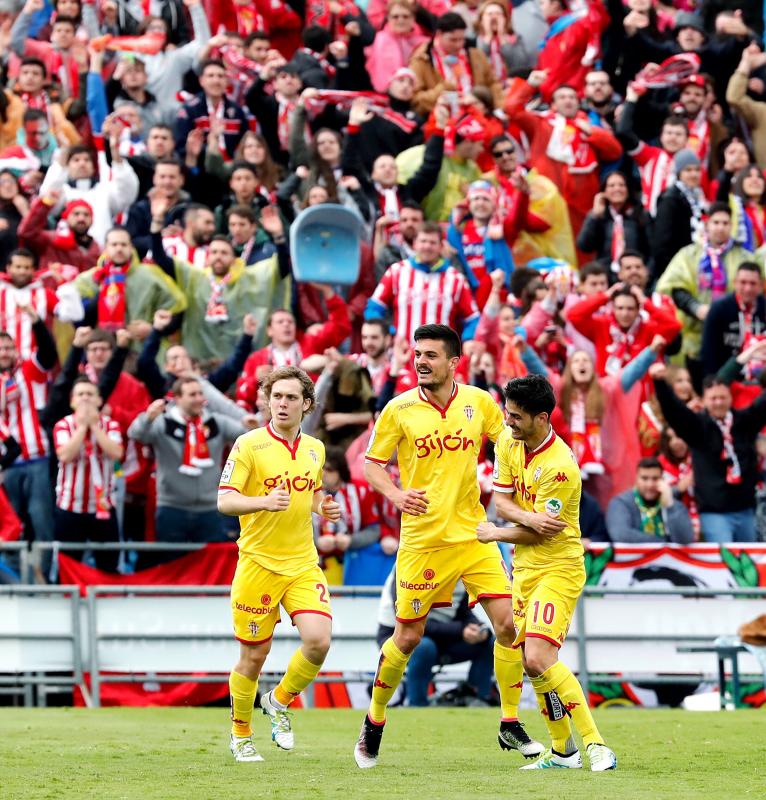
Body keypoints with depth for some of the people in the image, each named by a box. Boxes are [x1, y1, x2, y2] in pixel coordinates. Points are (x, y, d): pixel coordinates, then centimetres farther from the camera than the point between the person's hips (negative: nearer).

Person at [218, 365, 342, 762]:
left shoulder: (315, 448, 9)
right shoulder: (249, 445, -8)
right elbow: (224, 501, -13)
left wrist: (322, 506, 3)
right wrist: (264, 502, -31)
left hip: (303, 563, 4)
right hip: (258, 563, -4)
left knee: (318, 640, -15)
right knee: (254, 655, 2)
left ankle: (280, 701, 14)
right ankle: (240, 733, 25)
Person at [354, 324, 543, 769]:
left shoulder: (479, 402, 1)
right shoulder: (399, 410, -4)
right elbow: (373, 464, 3)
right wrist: (395, 494, -17)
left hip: (473, 533, 2)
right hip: (422, 539, -2)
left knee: (508, 623, -7)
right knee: (408, 637, 1)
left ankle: (511, 725, 7)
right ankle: (374, 722, 22)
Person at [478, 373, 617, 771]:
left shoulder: (559, 467, -24)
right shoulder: (508, 441, 1)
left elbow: (538, 533, -18)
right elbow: (501, 499, 3)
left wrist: (492, 533, -3)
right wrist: (526, 516, -19)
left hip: (558, 569, -8)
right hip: (524, 568, 8)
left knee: (539, 658, -22)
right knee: (531, 662, 9)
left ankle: (596, 746, -19)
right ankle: (563, 750, 22)